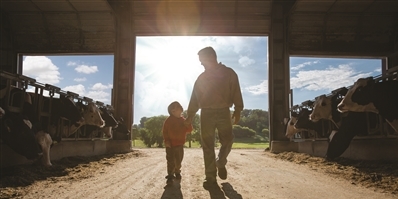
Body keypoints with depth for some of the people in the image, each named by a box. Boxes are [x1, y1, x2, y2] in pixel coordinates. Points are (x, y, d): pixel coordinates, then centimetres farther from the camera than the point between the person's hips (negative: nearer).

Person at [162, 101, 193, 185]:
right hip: (170, 144, -4)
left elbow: (189, 130, 3)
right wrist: (166, 140, -15)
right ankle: (170, 176, 2)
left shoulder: (183, 120, 4)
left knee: (178, 161, 14)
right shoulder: (168, 120, -6)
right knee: (171, 161, -5)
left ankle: (177, 172, 35)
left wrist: (188, 124, -16)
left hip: (180, 144, 4)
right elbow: (164, 131, -7)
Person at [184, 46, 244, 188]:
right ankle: (211, 177, 6)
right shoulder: (202, 77, 13)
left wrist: (237, 110, -9)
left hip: (223, 112, -2)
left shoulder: (229, 73, 5)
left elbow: (236, 92, 1)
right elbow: (195, 97, 14)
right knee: (207, 146, -1)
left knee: (227, 141, -7)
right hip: (206, 113, 2)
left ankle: (221, 163, 23)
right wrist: (190, 115, 11)